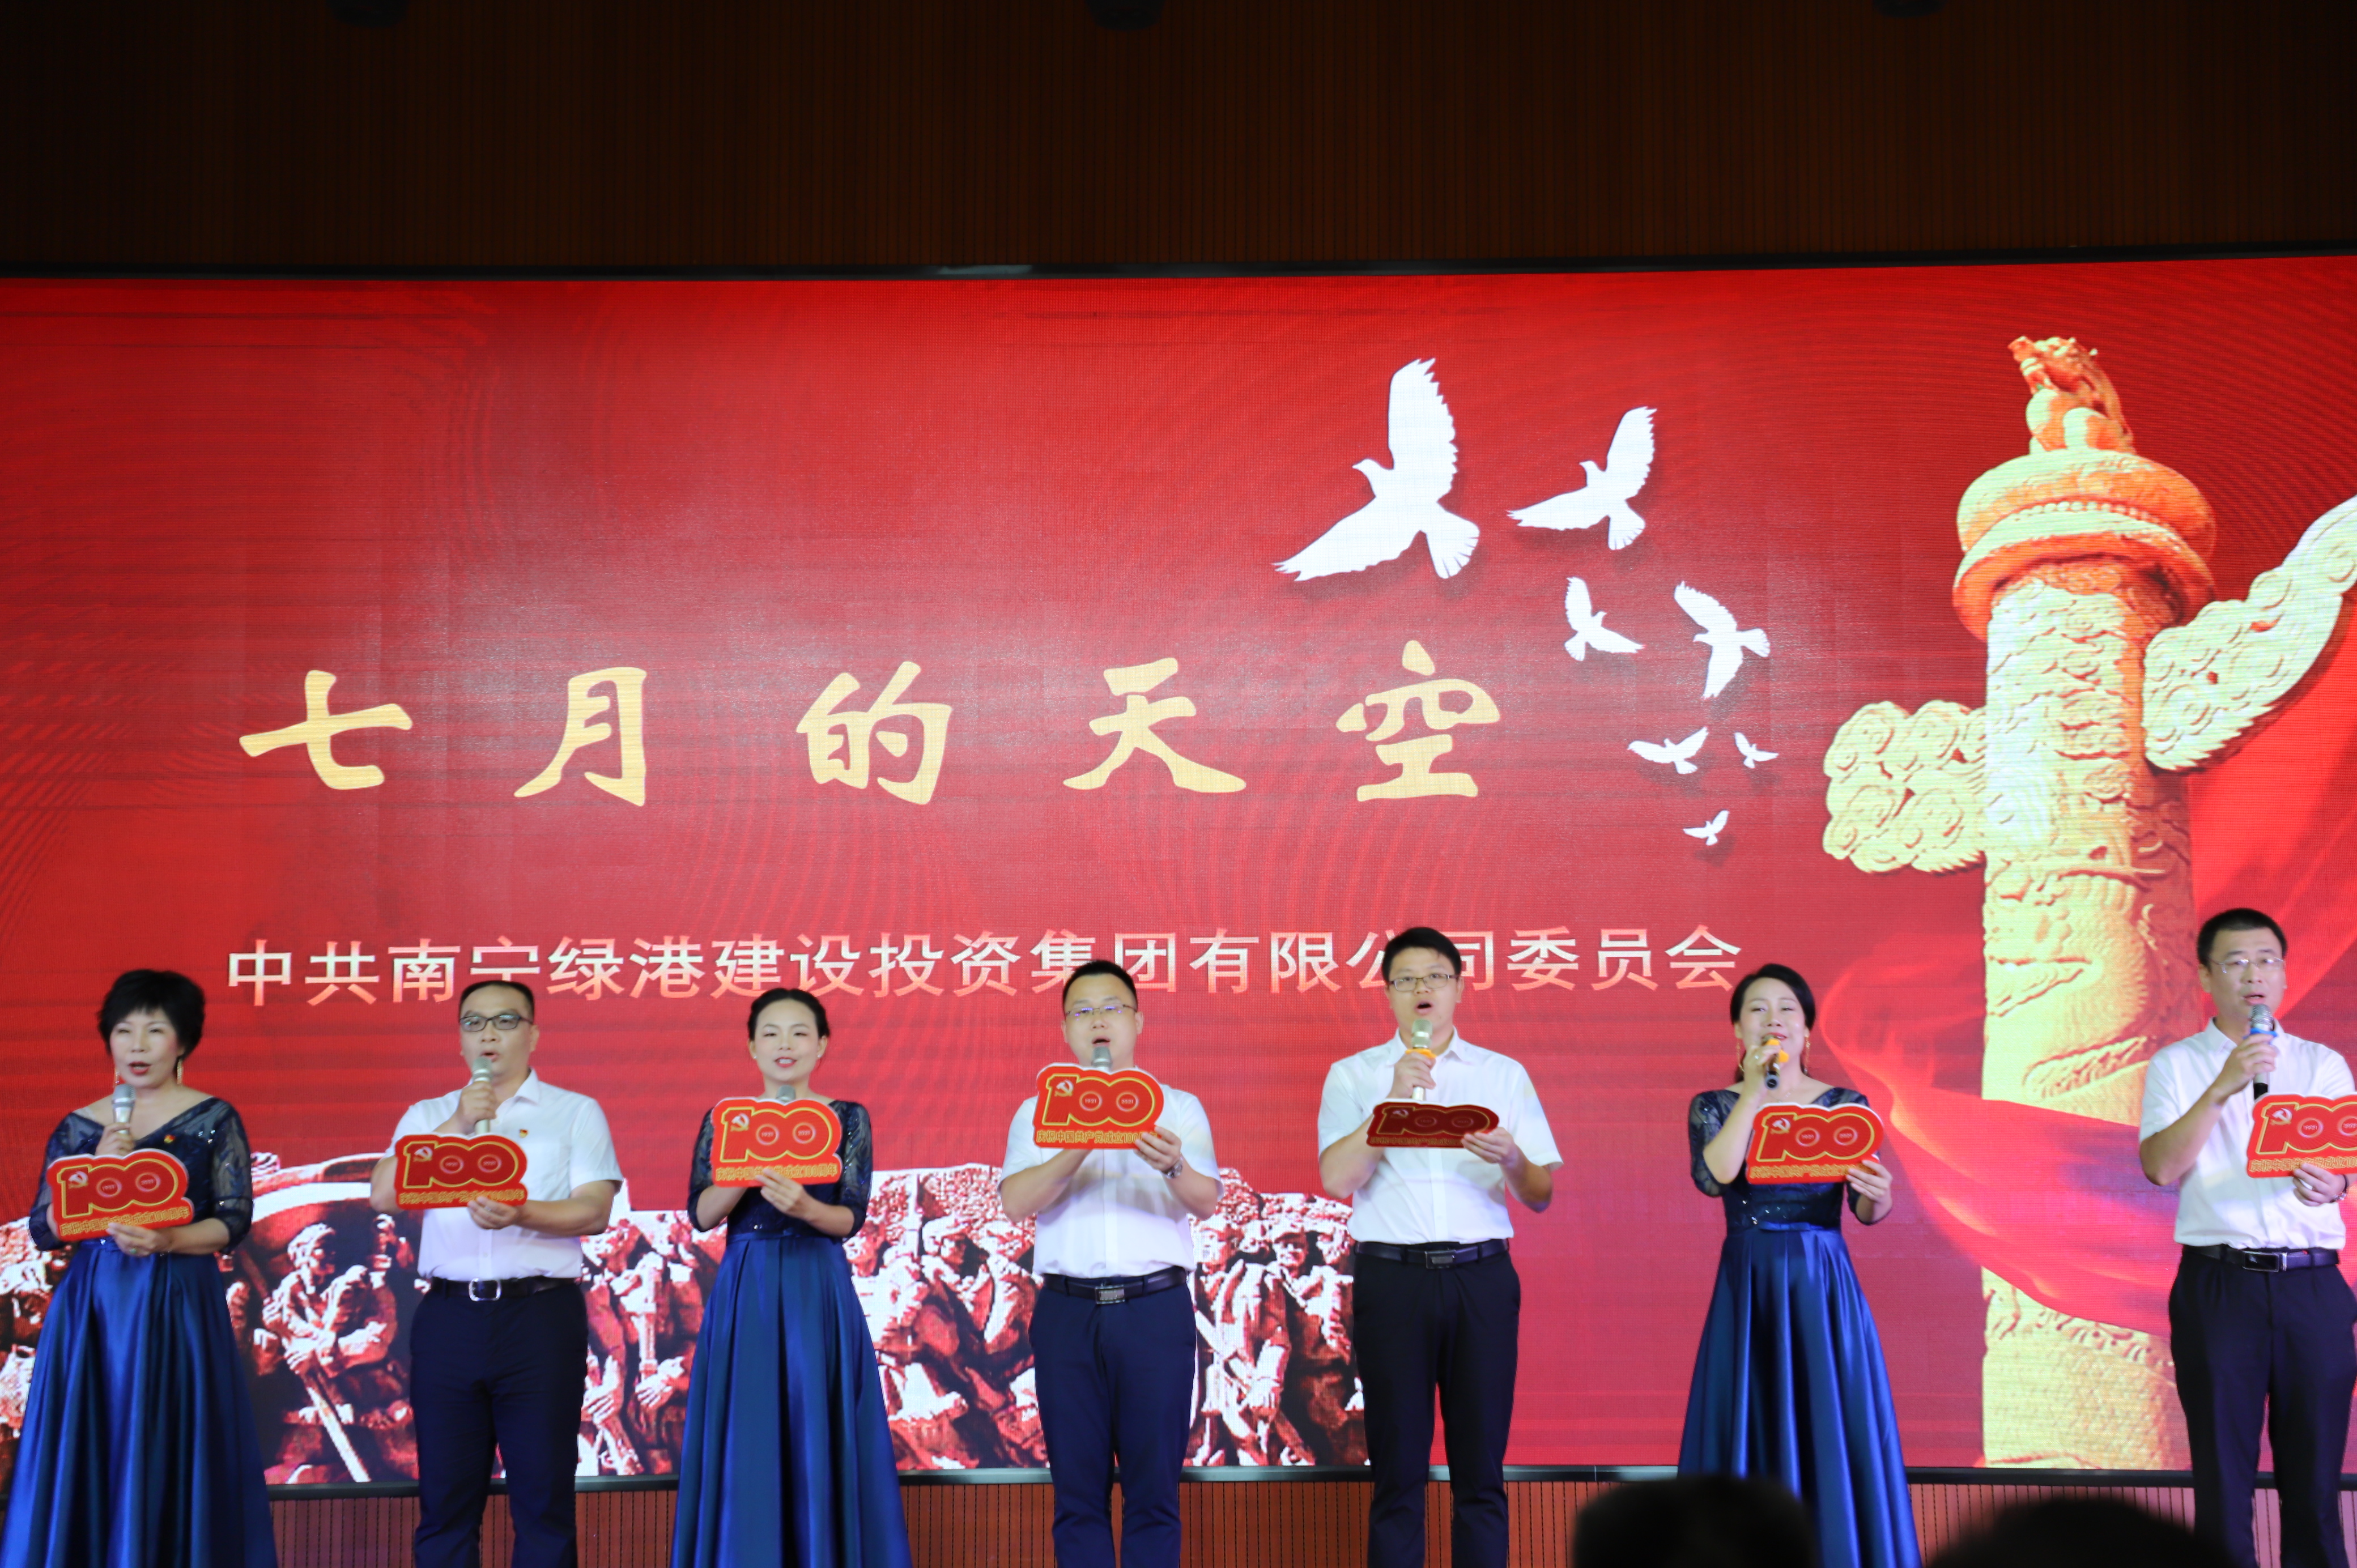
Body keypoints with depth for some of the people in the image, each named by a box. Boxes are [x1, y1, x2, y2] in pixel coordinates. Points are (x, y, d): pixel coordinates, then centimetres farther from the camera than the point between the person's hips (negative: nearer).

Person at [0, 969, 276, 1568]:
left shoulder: (213, 1119, 2)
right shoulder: (79, 1128, 8)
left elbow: (234, 1220, -3)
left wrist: (168, 1239, -19)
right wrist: (99, 1171, -10)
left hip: (178, 1307, -2)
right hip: (92, 1306, 2)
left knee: (170, 1460, -3)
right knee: (86, 1460, 0)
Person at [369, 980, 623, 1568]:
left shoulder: (575, 1112, 9)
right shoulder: (428, 1117, 16)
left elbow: (594, 1210, -3)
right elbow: (384, 1193, 0)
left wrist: (521, 1215, -21)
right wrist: (458, 1125, -7)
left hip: (541, 1317, -2)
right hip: (449, 1317, 2)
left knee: (543, 1493, -2)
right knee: (444, 1498, 3)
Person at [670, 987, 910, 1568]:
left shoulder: (848, 1119, 4)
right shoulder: (725, 1119, 7)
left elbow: (852, 1217, -4)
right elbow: (701, 1214, -2)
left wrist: (804, 1206, -24)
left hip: (818, 1292, -1)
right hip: (744, 1291, 1)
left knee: (818, 1438, -1)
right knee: (745, 1443, 0)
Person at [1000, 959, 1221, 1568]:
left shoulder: (1178, 1108, 10)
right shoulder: (1039, 1113, 12)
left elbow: (1206, 1202, -3)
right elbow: (1016, 1202, -4)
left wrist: (1174, 1166, -25)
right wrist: (1080, 1149, -19)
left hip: (1156, 1307, -1)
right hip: (1067, 1309, 1)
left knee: (1153, 1487, -2)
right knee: (1078, 1488, 2)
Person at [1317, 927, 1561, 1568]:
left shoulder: (1504, 1075, 12)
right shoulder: (1353, 1076, 10)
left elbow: (1541, 1197, 9)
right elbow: (1336, 1179, -5)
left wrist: (1511, 1158, -13)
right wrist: (1395, 1098, -11)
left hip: (1482, 1277, 1)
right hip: (1391, 1277, -1)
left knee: (1481, 1468, -1)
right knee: (1397, 1470, -1)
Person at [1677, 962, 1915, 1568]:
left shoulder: (1845, 1104, 7)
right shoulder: (1714, 1106, 6)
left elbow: (1867, 1211, 1)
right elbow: (1713, 1177, -14)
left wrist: (1878, 1195, -22)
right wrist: (1754, 1093, -13)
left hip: (1824, 1288, 0)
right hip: (1748, 1287, 0)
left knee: (1833, 1435, -3)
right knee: (1752, 1433, -1)